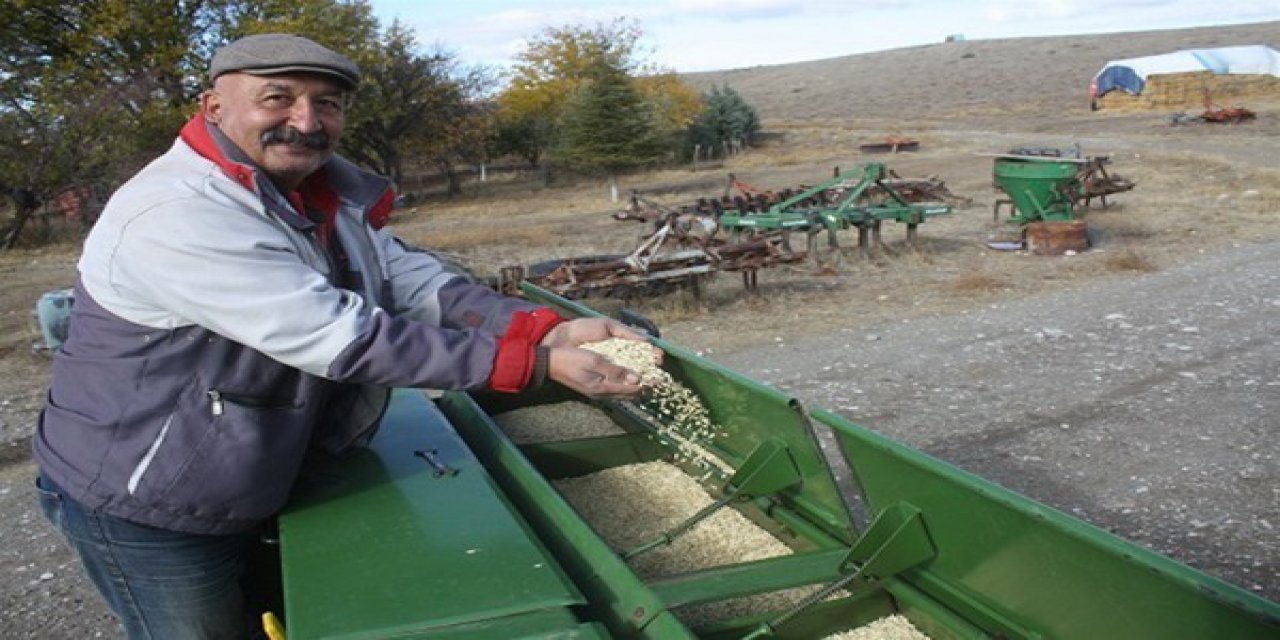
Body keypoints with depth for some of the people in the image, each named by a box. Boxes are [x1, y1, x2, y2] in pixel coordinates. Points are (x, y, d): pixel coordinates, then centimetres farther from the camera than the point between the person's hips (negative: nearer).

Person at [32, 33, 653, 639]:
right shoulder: (176, 215, -30)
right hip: (142, 510, -7)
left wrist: (550, 329, -25)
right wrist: (534, 361, -34)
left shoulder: (326, 194, -3)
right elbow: (343, 339, -34)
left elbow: (415, 283, -10)